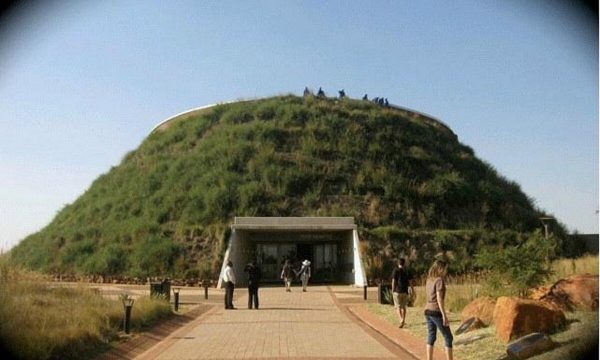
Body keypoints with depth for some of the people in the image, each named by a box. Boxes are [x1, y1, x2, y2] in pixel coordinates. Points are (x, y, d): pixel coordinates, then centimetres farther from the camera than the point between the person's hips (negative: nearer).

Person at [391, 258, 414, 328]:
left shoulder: (396, 270, -6)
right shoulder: (407, 271, 2)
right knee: (404, 307, 16)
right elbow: (410, 282, 2)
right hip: (405, 291, 3)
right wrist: (412, 289, 14)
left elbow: (393, 281, -7)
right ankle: (403, 321, 20)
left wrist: (393, 290, 3)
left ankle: (401, 320, -18)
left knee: (398, 307, 0)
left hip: (397, 291, -3)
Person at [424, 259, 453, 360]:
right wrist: (444, 315, -18)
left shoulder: (429, 280, 11)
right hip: (436, 312, -8)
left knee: (431, 337, 11)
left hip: (428, 311, 8)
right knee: (448, 337, 4)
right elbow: (439, 299, -19)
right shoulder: (439, 280, -13)